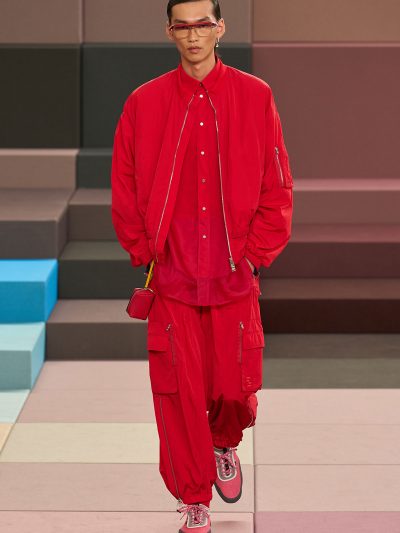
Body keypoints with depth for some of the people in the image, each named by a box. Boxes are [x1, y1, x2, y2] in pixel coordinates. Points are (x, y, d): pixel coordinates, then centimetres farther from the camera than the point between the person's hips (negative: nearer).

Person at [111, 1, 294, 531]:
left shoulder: (255, 97, 1)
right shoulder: (144, 103, 2)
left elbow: (277, 187, 3)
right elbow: (124, 189, 7)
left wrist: (256, 251, -2)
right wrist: (145, 250, 1)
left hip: (234, 275, 0)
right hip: (171, 278, 0)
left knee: (236, 389, 3)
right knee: (179, 393, -1)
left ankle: (225, 446, 38)